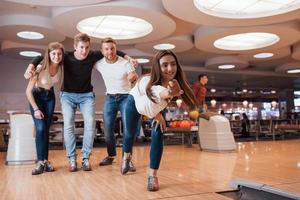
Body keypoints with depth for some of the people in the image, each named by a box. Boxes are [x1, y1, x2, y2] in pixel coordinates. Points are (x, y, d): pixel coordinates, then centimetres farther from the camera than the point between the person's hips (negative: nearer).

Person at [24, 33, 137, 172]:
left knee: (90, 123, -15)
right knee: (68, 125, -14)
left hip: (86, 95, 1)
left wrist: (128, 58, -8)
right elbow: (41, 58, -12)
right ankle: (72, 159, -3)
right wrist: (30, 67, -31)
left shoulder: (93, 56, -13)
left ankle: (86, 158, -5)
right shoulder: (66, 57, -16)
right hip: (68, 95, -1)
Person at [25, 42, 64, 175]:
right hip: (36, 96, -3)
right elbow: (28, 91, -21)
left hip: (50, 96, 3)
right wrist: (36, 109, -22)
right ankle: (40, 162, -11)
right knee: (40, 128, -16)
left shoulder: (61, 67, -18)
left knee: (46, 129, 2)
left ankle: (45, 160, 7)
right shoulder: (40, 68, -29)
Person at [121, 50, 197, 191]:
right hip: (135, 102, -2)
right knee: (130, 133, 15)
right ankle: (126, 157, 48)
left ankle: (152, 176, -1)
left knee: (158, 136, -14)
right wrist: (168, 93, -91)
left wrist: (158, 113, -18)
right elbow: (159, 92, -70)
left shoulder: (176, 83, -32)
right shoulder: (147, 82, -46)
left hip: (157, 106, 2)